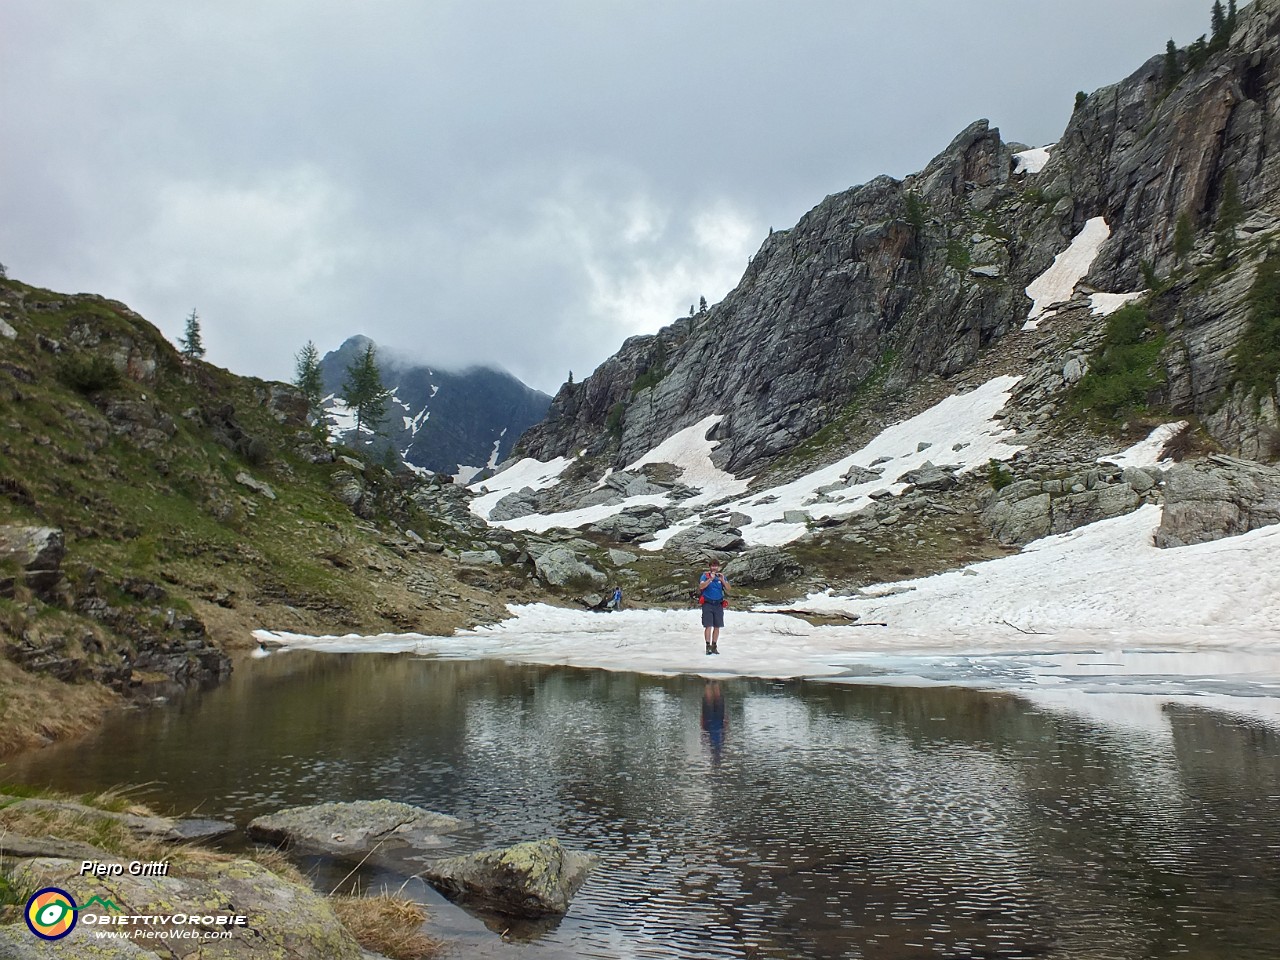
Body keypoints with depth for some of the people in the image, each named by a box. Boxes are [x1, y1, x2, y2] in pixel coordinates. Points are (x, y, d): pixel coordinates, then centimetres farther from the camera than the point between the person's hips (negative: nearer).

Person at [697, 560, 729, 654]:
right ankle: (708, 646, -7)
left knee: (717, 627, 6)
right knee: (708, 626, -8)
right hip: (707, 604, -3)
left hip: (718, 605, 3)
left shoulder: (721, 576, 8)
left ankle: (714, 646, 15)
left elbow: (728, 589, -2)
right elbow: (701, 586, -18)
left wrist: (722, 580, -17)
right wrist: (710, 578, -25)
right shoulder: (705, 576, -1)